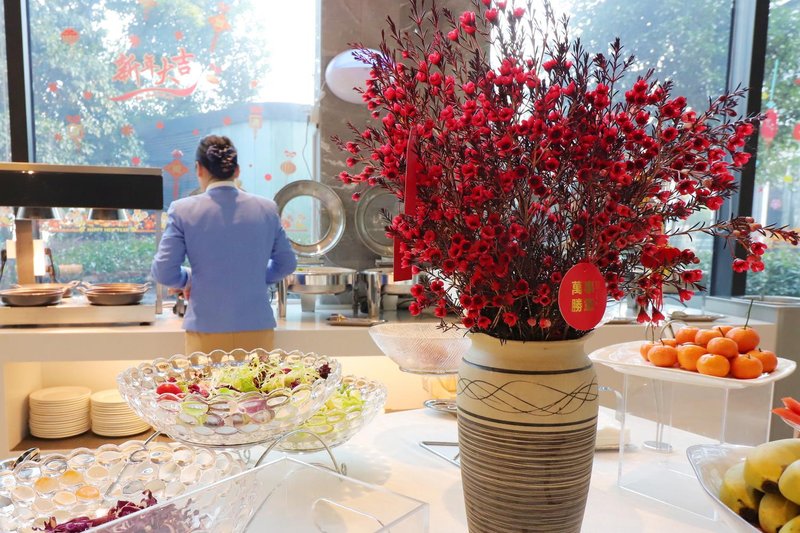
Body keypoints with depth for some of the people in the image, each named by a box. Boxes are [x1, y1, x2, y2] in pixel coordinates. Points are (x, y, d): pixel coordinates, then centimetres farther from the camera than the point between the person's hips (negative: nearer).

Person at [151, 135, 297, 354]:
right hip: (257, 327, 2)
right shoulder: (267, 208, 0)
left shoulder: (183, 210, -6)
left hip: (207, 329, -1)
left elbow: (164, 272, -5)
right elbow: (286, 263, 9)